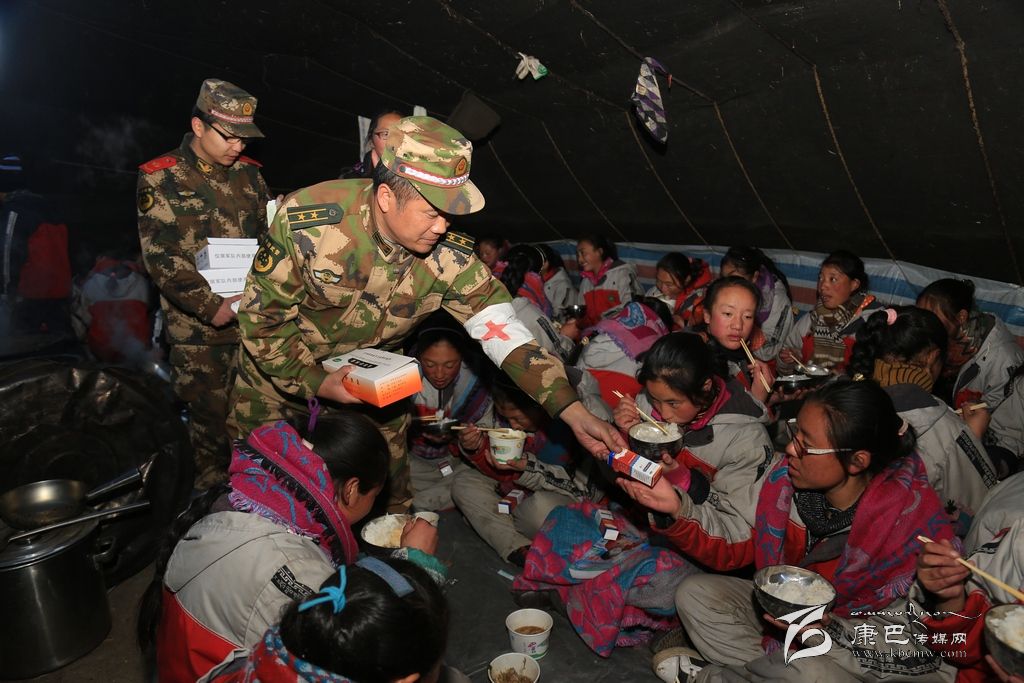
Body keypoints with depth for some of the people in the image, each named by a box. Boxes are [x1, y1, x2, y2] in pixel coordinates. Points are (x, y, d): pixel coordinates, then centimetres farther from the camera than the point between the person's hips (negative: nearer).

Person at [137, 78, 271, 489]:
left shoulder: (248, 173, 9)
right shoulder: (161, 179, -4)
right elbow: (161, 257, -11)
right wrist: (210, 305, -18)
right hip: (199, 323, -3)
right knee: (210, 410, 6)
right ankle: (213, 484, 26)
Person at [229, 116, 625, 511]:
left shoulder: (449, 253, -24)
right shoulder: (306, 222, -30)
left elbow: (504, 331, -23)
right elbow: (262, 316, -19)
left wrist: (574, 412, -30)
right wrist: (316, 383, -25)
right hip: (280, 371, -1)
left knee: (387, 490, 11)